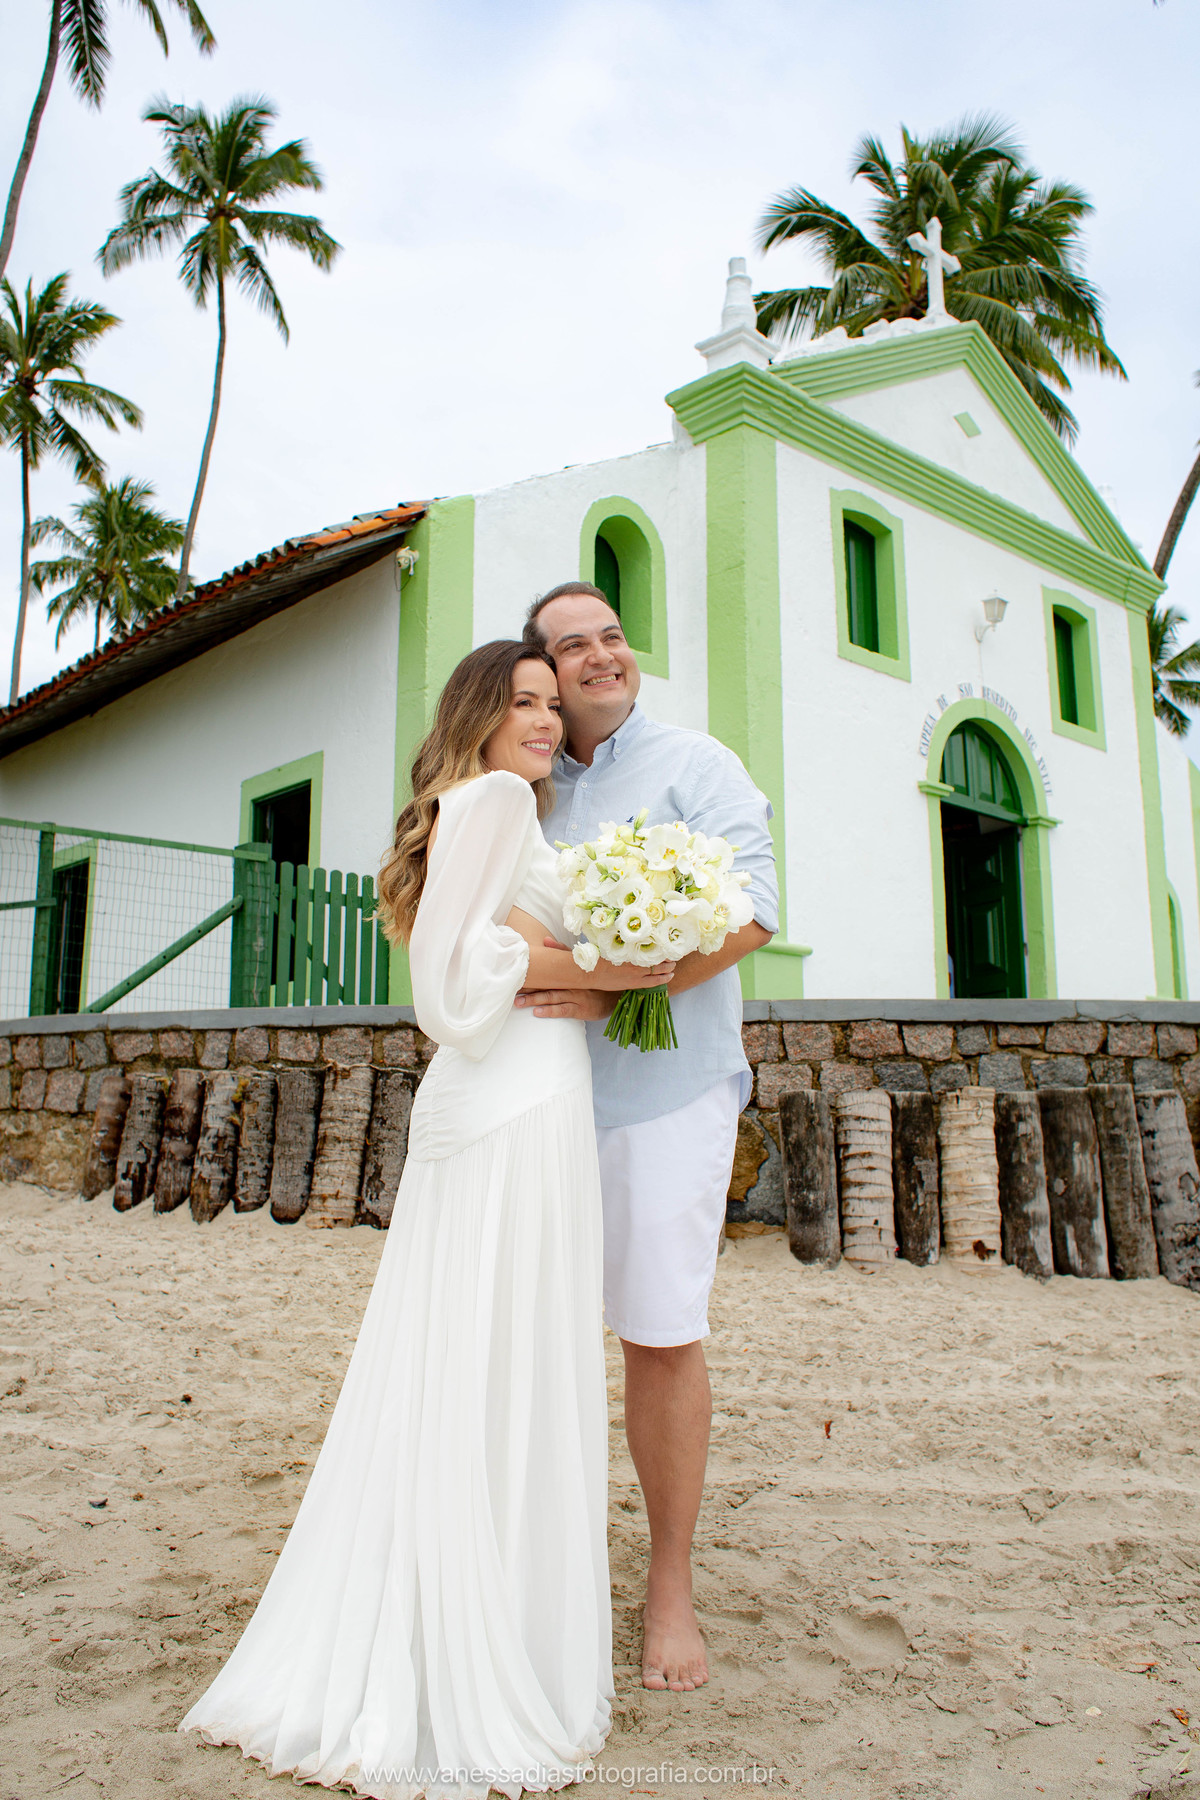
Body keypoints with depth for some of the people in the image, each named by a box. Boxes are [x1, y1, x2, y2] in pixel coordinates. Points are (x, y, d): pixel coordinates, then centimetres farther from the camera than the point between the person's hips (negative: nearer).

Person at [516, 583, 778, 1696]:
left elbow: (749, 913, -12)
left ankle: (670, 1586, 20)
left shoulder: (694, 767, 1)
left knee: (662, 1335, 1)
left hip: (663, 1092, -4)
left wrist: (610, 992, -20)